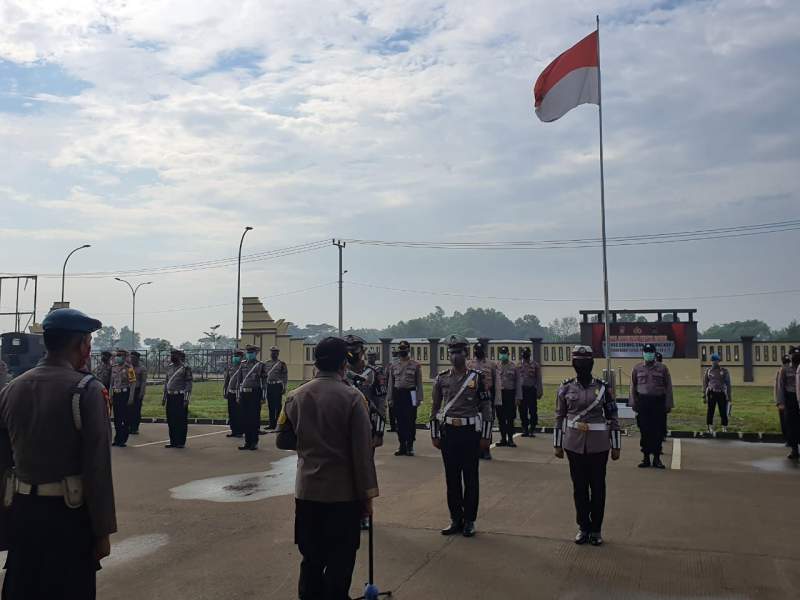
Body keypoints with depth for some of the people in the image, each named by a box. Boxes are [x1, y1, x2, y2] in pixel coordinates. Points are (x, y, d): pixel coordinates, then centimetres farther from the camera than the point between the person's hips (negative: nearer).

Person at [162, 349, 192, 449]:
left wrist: (186, 399, -15)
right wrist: (164, 397, 14)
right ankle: (173, 441, 18)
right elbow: (166, 383, 18)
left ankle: (181, 442, 5)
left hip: (180, 397, -6)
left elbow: (189, 384, -10)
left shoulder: (185, 368, -6)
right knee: (171, 421, 9)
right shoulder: (169, 368, 13)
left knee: (181, 420, -1)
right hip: (170, 397, 6)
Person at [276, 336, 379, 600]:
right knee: (339, 561, 9)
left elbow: (282, 441, 8)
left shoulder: (295, 397, 0)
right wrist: (368, 494, -6)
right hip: (343, 492, -4)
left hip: (306, 491, 4)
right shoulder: (353, 397, -13)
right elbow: (362, 451, -13)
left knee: (311, 558, 17)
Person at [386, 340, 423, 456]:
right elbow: (390, 383, 10)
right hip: (398, 394, 3)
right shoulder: (393, 365, 8)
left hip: (410, 394, -3)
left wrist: (419, 398, -5)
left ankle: (410, 446, 10)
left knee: (411, 421, 1)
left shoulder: (415, 365, 1)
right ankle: (402, 446, 15)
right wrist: (389, 398, 5)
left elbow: (419, 383, 0)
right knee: (400, 422, 7)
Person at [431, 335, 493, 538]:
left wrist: (486, 436, -5)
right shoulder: (441, 379, 4)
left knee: (470, 479, 5)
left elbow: (486, 408, -2)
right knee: (452, 478, 8)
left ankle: (469, 521, 17)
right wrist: (434, 434, 6)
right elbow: (435, 408, 10)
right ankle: (455, 520, 20)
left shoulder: (477, 377, -3)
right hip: (448, 432, 2)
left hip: (471, 432, -2)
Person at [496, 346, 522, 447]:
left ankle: (510, 439, 8)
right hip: (499, 395, 2)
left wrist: (518, 397, -6)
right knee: (501, 418, 6)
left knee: (510, 418, 0)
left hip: (510, 394, -2)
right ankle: (503, 438, 15)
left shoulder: (514, 367, 2)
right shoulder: (496, 367, 6)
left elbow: (518, 383, 0)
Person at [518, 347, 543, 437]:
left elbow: (538, 379, 3)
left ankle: (532, 430, 6)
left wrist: (539, 392, -4)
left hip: (532, 390, -2)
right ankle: (525, 429, 14)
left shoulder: (535, 365, 3)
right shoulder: (519, 365, 9)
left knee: (533, 411, -1)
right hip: (521, 390, 2)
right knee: (523, 411, 4)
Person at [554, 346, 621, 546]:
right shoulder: (565, 388, 0)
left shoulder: (603, 388, -2)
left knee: (598, 487, 7)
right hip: (574, 445, 1)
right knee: (579, 487, 9)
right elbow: (560, 417, 5)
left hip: (598, 446, -1)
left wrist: (616, 446, 1)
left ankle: (596, 529, 21)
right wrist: (558, 445, 5)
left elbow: (613, 418, 1)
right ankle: (583, 527, 23)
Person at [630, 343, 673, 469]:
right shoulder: (637, 369, 8)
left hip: (659, 402, -1)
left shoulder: (662, 368, 4)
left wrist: (668, 404, -3)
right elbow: (633, 386, 10)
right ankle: (646, 457, 12)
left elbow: (668, 387, 3)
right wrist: (633, 402, 3)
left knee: (659, 431, 1)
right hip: (643, 401, 1)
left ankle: (657, 457, 12)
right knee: (645, 431, 3)